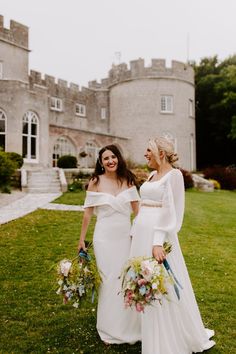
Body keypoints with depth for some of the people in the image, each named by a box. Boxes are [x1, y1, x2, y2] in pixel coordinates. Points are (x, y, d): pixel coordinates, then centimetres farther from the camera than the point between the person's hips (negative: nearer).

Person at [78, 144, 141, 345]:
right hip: (105, 237, -2)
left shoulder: (128, 180, 2)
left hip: (126, 236, 2)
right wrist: (82, 238, 4)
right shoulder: (96, 182, -4)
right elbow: (88, 212, 1)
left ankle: (129, 327, 29)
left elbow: (137, 209, 5)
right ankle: (110, 330, 25)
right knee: (109, 280, 6)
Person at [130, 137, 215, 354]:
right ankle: (152, 334, 33)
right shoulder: (152, 175, 14)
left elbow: (169, 212, -18)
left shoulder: (173, 175, -10)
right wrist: (135, 233, 17)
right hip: (141, 234, 8)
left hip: (158, 234, -8)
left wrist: (158, 242, -25)